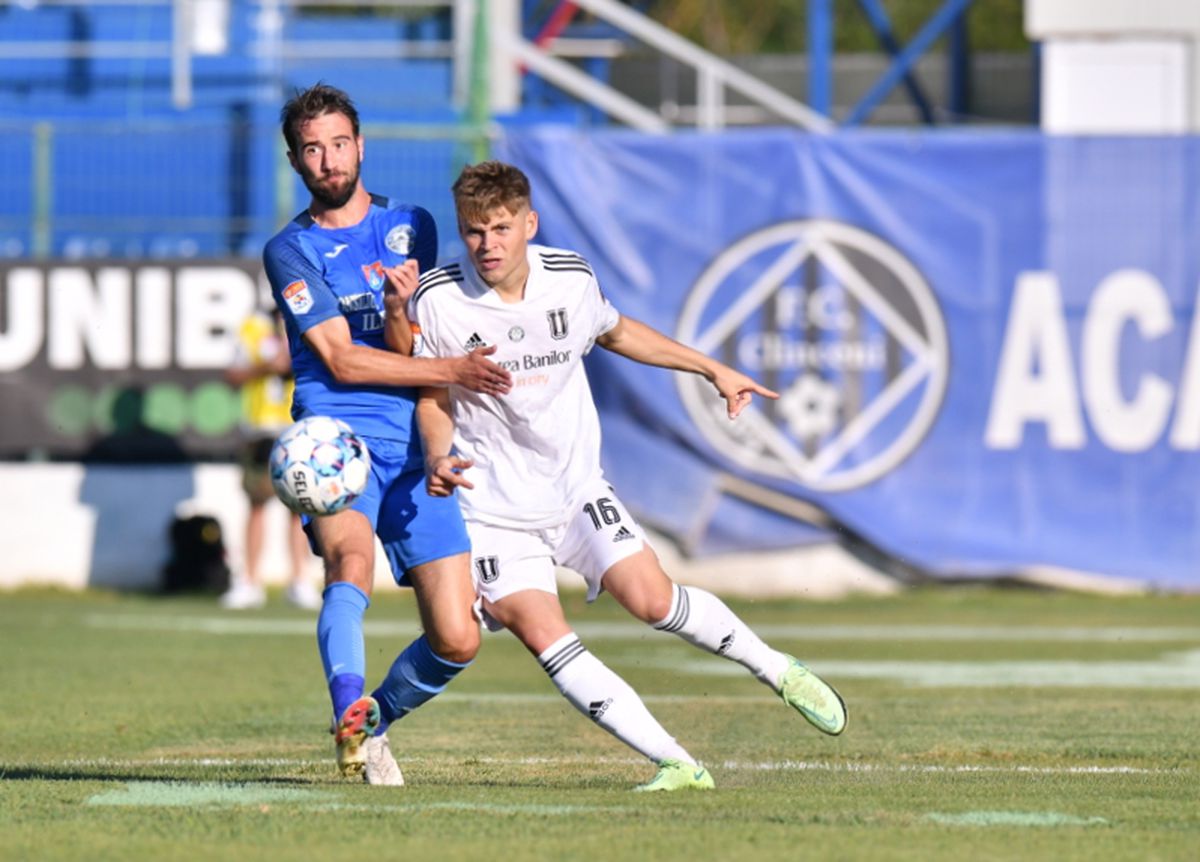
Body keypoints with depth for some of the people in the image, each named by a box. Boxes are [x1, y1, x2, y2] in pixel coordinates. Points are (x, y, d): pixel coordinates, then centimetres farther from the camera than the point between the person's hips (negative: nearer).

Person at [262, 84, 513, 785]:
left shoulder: (412, 226, 14)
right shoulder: (291, 251, 4)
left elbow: (411, 354, 8)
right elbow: (341, 360, -5)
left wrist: (399, 312, -15)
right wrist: (450, 370, -12)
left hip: (415, 450, 3)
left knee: (457, 641, -4)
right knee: (351, 556, -37)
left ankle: (373, 721, 23)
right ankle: (349, 713, -51)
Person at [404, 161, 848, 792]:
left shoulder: (571, 278, -5)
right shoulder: (436, 301, -14)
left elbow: (616, 333, 18)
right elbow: (432, 395, 0)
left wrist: (713, 370, 18)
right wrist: (437, 459, -21)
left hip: (576, 486, 2)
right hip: (492, 508, -2)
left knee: (652, 600, -12)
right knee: (543, 638, -18)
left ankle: (778, 670, 13)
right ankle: (675, 763, -17)